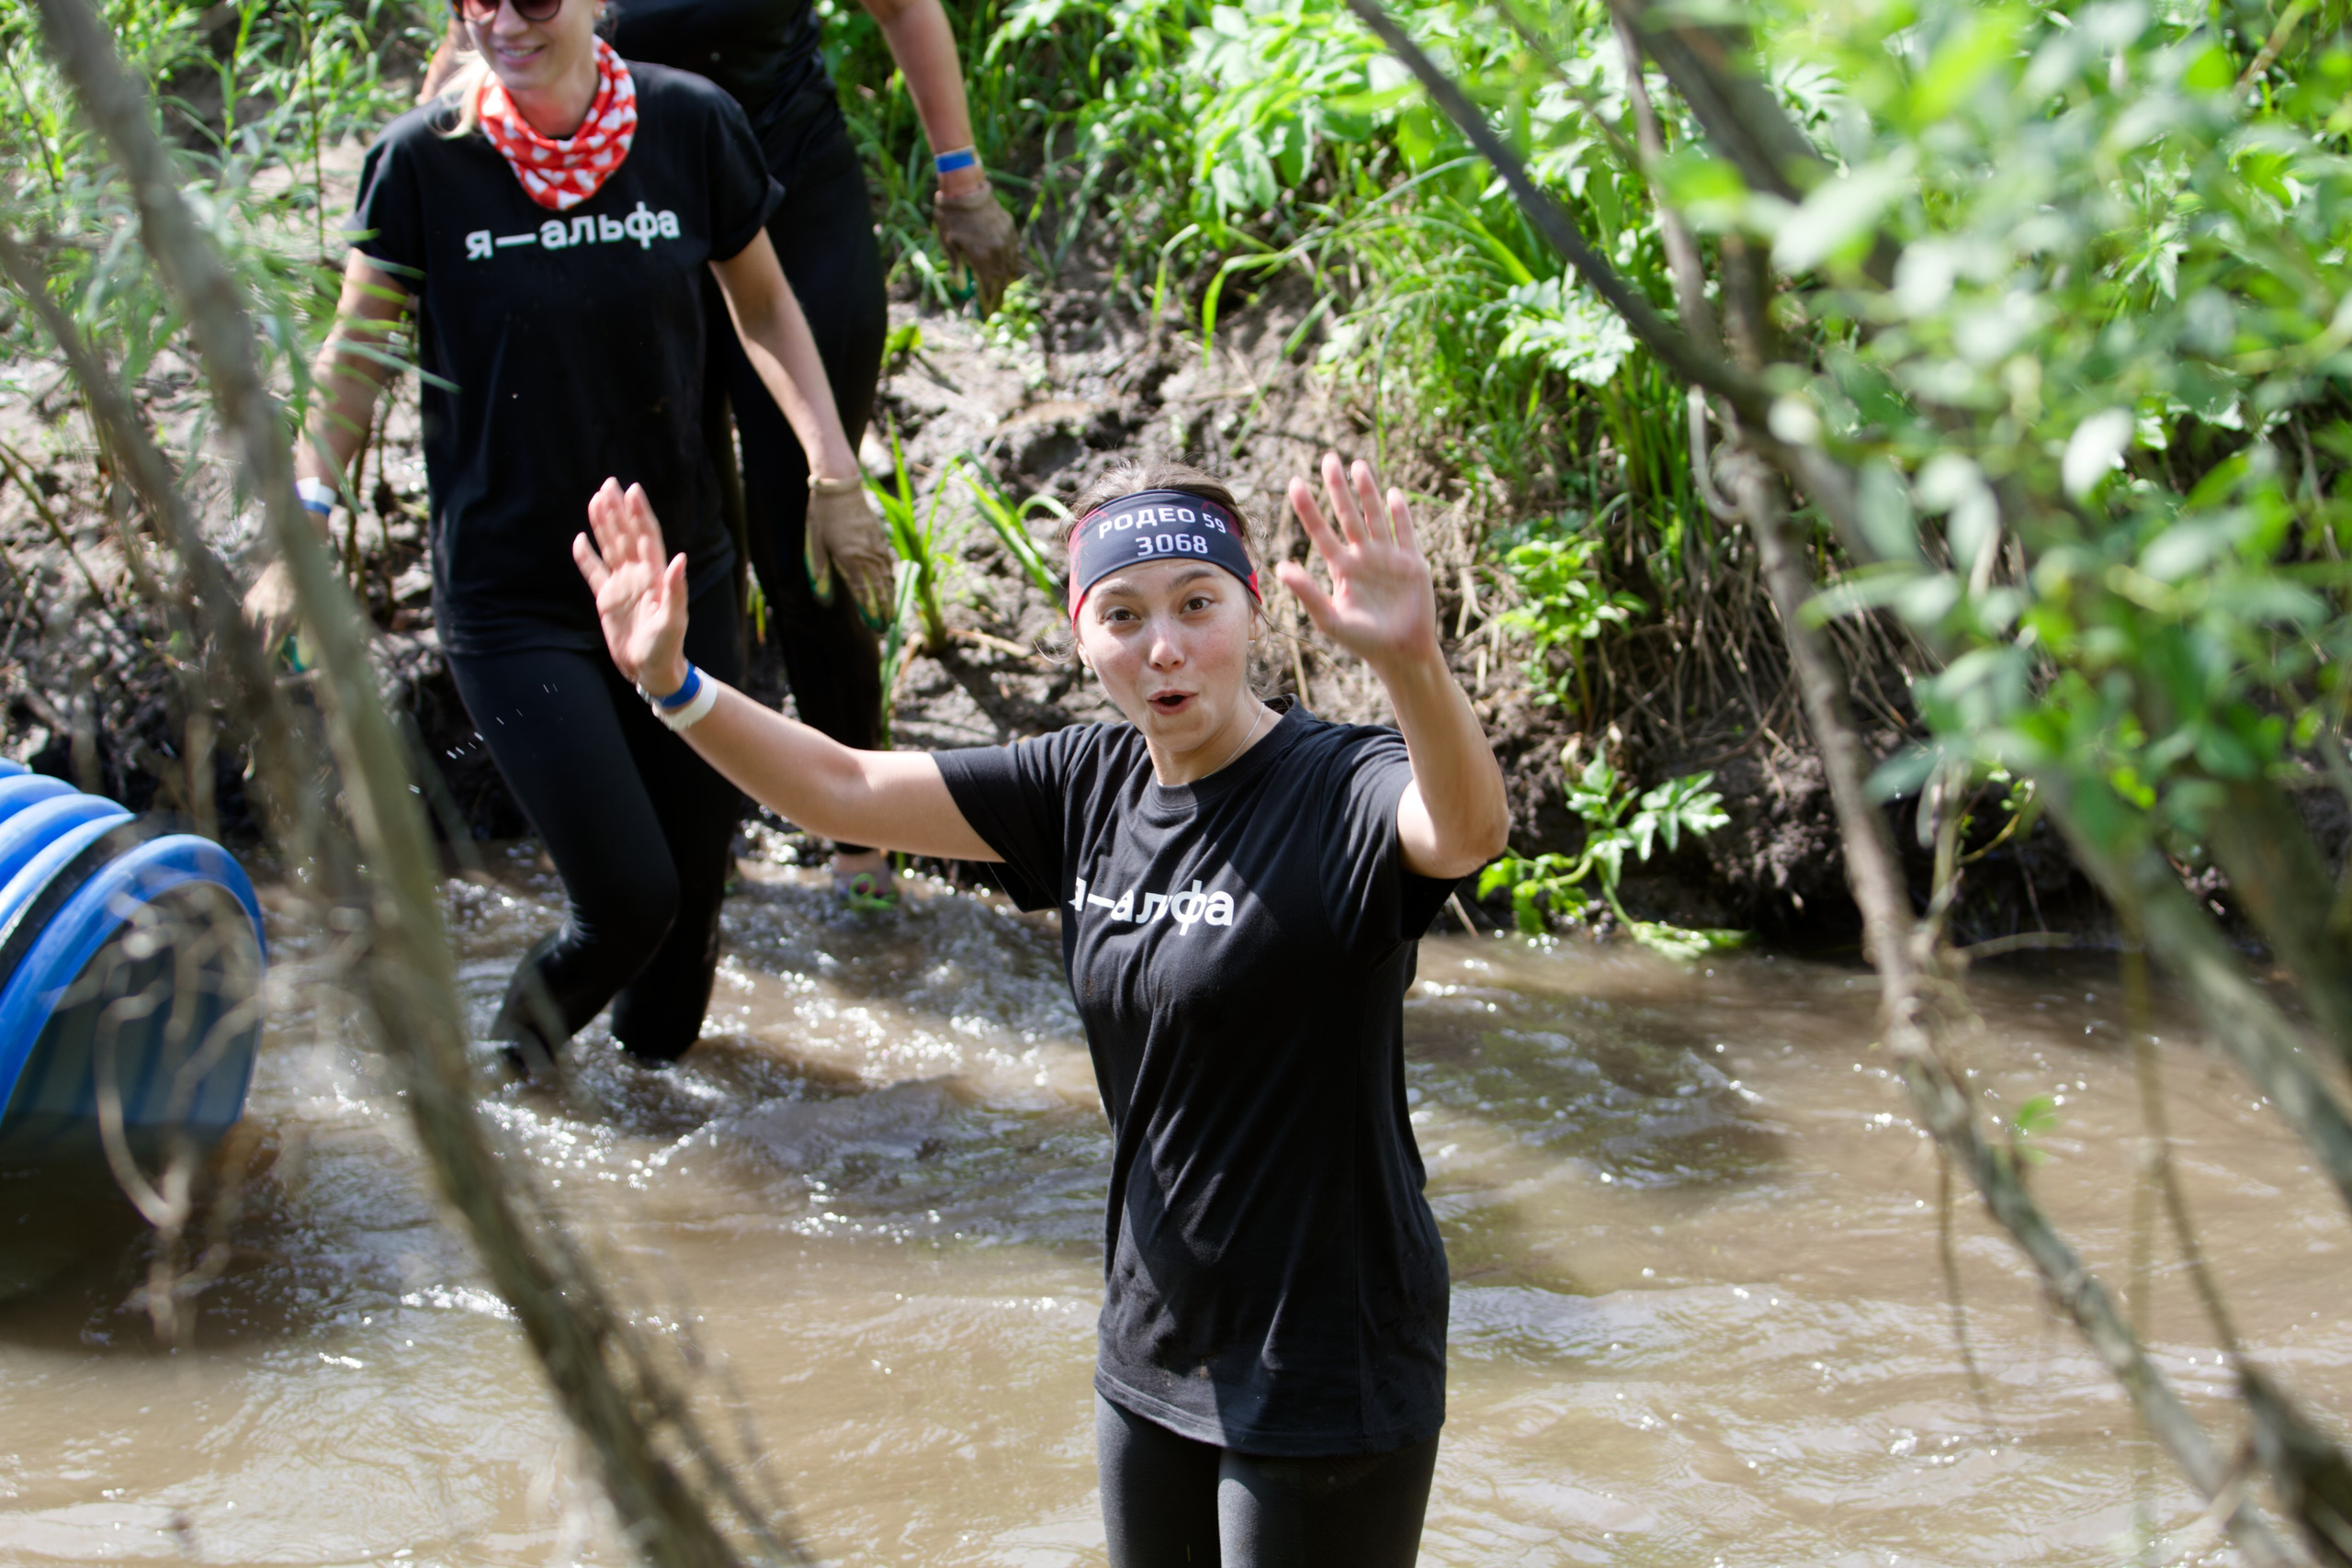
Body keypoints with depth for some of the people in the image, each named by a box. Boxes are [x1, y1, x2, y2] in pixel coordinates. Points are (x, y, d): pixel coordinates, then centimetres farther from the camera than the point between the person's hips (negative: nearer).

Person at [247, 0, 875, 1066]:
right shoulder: (423, 161, -12)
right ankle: (526, 1027, 25)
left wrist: (835, 469, 0)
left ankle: (655, 1059, 41)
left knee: (696, 871, 10)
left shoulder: (688, 126, -7)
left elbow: (762, 304, 9)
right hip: (510, 601, -3)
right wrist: (305, 516, -10)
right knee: (628, 895, -9)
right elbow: (356, 351, 0)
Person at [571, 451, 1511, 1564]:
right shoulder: (1091, 787, 2)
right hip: (1152, 1352, 7)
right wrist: (671, 684, -10)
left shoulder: (1338, 792, -18)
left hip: (1325, 1379, -7)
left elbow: (1467, 831, -41)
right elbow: (842, 791, 4)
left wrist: (1414, 664, -60)